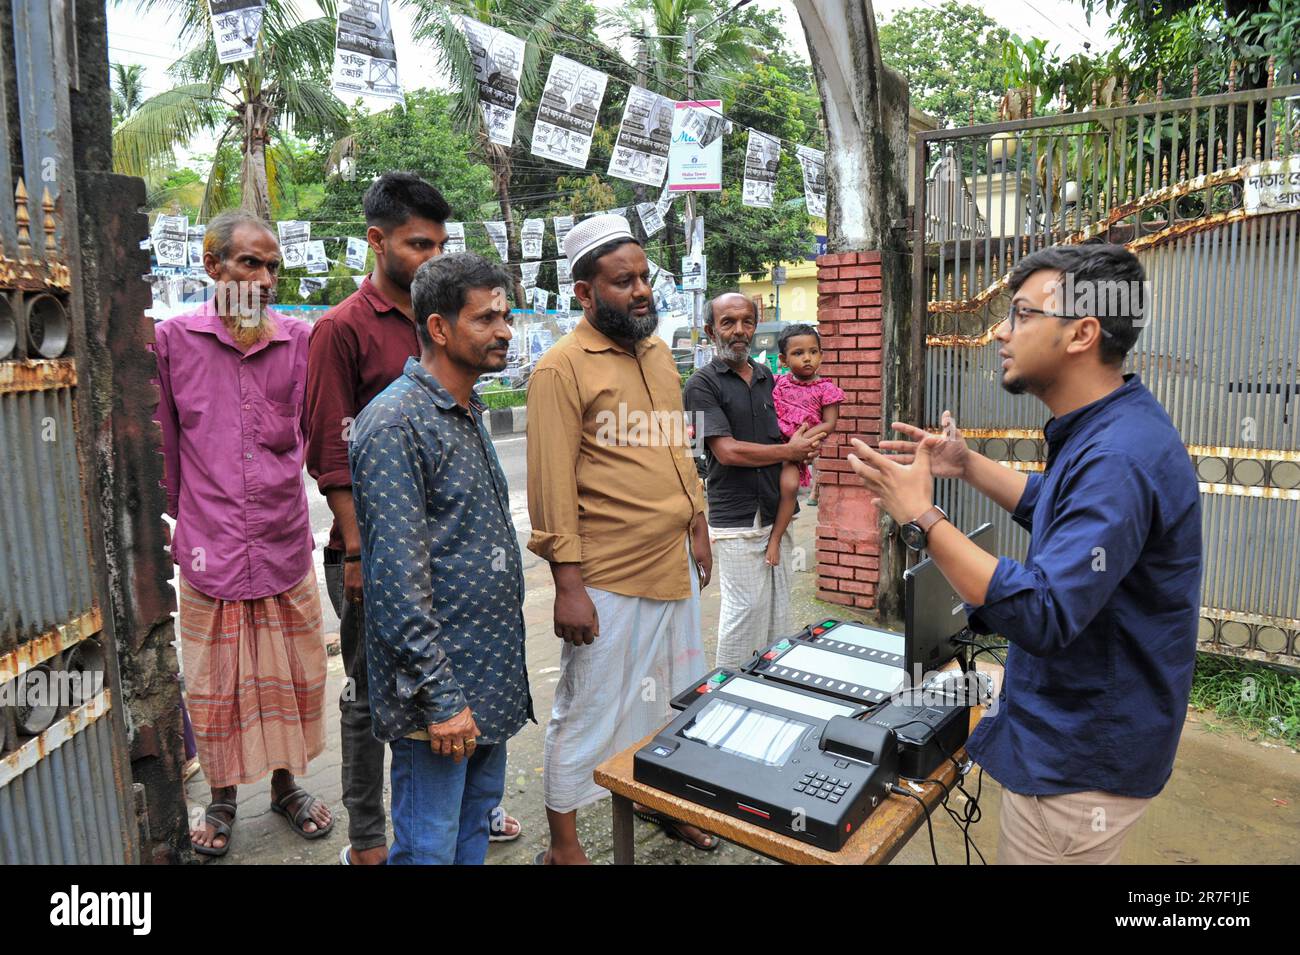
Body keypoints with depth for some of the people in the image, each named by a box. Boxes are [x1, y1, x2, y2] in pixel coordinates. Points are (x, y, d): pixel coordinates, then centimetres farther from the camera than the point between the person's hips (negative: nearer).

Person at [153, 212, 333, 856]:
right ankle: (222, 799, 35)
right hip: (209, 548, -1)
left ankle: (286, 785, 36)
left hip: (284, 544, 1)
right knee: (214, 682, 13)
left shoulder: (300, 339, 1)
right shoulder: (174, 339, -2)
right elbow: (162, 446, 6)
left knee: (290, 675, 14)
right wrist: (170, 521, 9)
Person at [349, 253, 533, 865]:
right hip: (440, 685, -9)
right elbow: (398, 577, -23)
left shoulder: (468, 413, 11)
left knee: (477, 820, 22)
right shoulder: (396, 423, -18)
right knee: (430, 847, 6)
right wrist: (439, 698, -21)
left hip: (492, 676, 9)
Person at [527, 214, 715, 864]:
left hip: (673, 567, 8)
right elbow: (552, 485, -15)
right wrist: (568, 585, -17)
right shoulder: (563, 367, -12)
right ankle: (563, 846, 25)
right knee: (588, 713, 6)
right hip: (607, 580, -7)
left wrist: (696, 528, 17)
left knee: (678, 699, 20)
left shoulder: (657, 352, 11)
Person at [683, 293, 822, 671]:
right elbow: (727, 451, -16)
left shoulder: (767, 377, 14)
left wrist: (805, 447, 0)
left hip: (776, 512, 7)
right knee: (746, 607, -3)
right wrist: (790, 451, -8)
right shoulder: (703, 384, -7)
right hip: (736, 517, -7)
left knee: (778, 607, 14)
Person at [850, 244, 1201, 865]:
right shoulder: (1106, 428, 3)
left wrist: (921, 517, -33)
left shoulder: (1117, 457, -30)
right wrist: (966, 465, 10)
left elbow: (1043, 619, -35)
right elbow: (1060, 508, 21)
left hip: (1082, 764, -10)